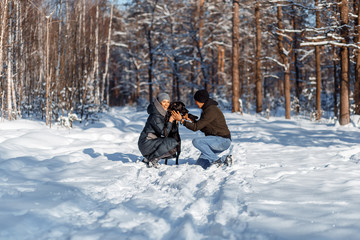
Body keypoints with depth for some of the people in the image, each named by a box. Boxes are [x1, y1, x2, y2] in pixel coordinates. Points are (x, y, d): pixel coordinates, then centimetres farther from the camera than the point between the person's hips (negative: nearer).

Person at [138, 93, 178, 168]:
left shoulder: (162, 113, 9)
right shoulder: (155, 116, -20)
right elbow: (164, 133, -23)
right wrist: (170, 122, -17)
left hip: (153, 141, 10)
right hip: (146, 143, -10)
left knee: (172, 150, 17)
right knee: (171, 142, -24)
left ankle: (148, 158, 12)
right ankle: (152, 159, -12)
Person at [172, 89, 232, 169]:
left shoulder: (211, 111, -20)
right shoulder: (206, 109, 12)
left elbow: (196, 127, -21)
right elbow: (202, 128, 16)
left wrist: (181, 120, -15)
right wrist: (189, 120, 8)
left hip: (222, 140, -9)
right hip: (218, 140, 9)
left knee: (196, 141, -26)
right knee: (199, 163, 4)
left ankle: (217, 161, -17)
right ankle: (224, 162, 7)